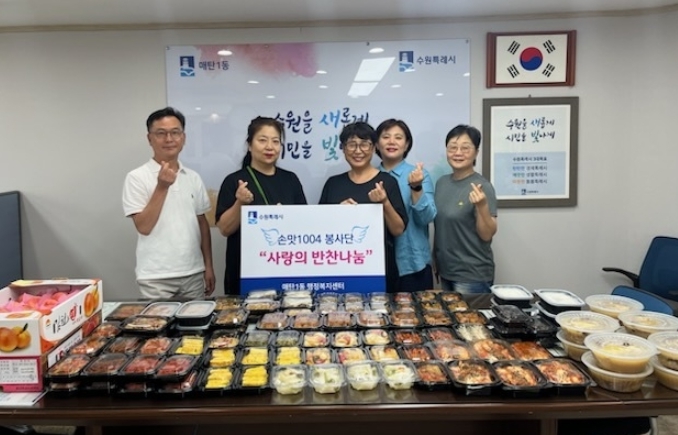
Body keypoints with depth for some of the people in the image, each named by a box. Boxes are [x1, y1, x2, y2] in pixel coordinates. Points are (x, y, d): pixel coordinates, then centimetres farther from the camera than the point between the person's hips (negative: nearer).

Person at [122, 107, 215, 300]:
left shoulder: (193, 177, 7)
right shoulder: (137, 177, -6)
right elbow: (143, 226, -11)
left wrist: (208, 266, 9)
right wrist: (162, 187, -19)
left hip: (193, 274, 4)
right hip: (156, 278, -4)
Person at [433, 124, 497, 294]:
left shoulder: (482, 187, -14)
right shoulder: (442, 182, 3)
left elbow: (487, 235, -15)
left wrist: (482, 206, -30)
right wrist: (434, 259, 13)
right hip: (446, 271, 6)